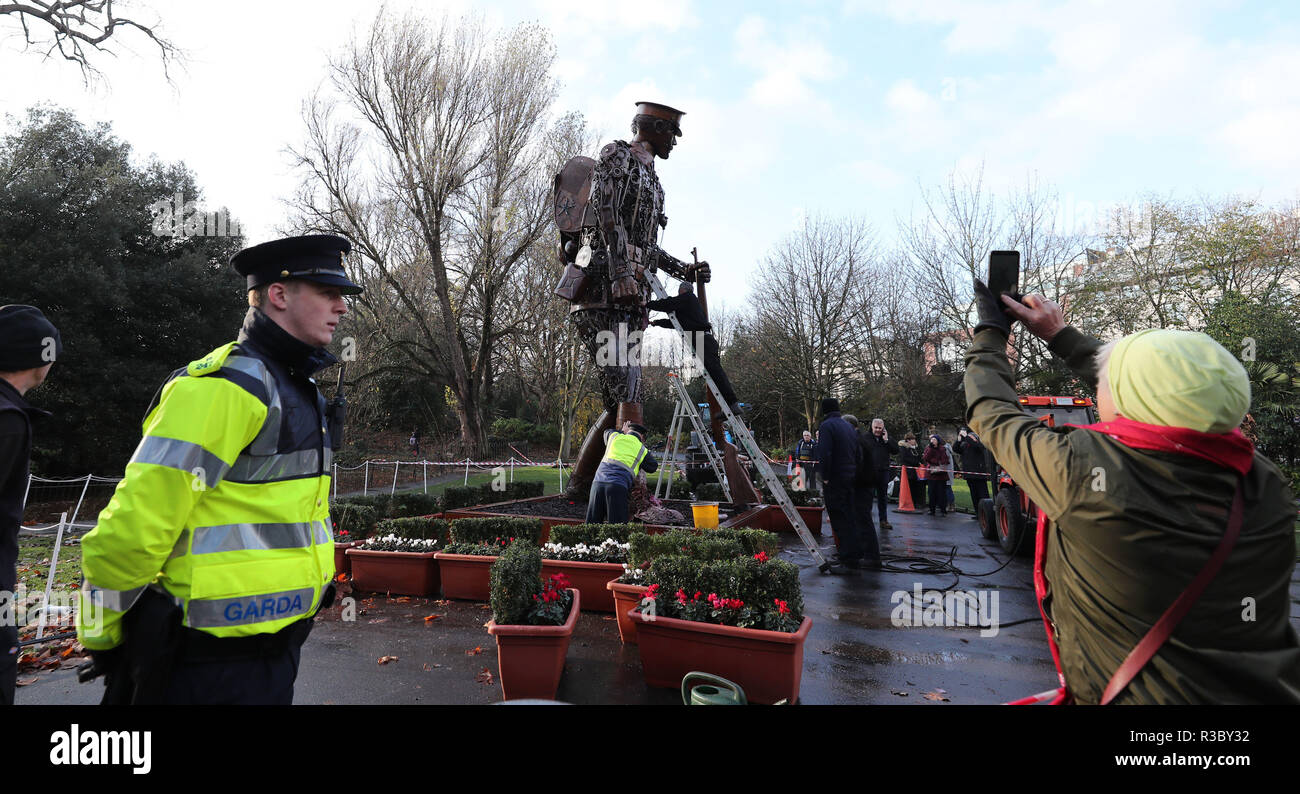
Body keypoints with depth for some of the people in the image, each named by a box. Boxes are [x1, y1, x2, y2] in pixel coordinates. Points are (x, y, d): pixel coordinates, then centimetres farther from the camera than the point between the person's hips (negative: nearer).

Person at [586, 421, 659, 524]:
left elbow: (607, 433, 41)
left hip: (598, 482, 4)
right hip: (617, 487, -3)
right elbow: (653, 467, 26)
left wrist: (622, 432, 53)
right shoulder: (642, 450, 10)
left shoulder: (615, 436, 16)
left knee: (593, 523, 10)